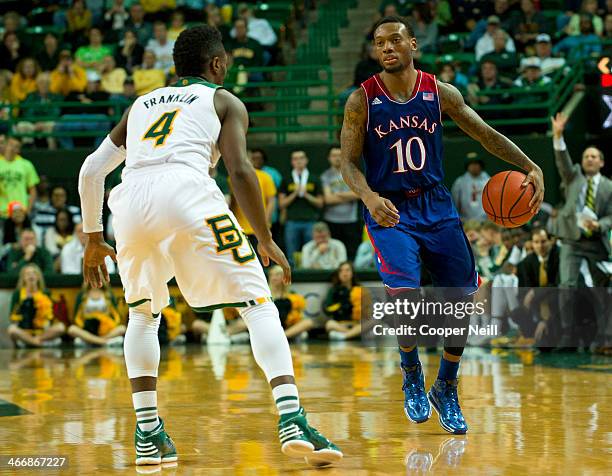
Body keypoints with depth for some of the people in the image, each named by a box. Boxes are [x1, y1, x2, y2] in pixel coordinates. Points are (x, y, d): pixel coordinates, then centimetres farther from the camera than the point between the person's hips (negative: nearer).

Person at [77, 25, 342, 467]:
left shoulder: (142, 104, 34)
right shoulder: (224, 101, 22)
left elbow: (91, 170, 30)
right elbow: (240, 170, 5)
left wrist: (93, 240, 38)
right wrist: (266, 240, 12)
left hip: (130, 202, 4)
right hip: (186, 193, -4)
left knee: (143, 314, 27)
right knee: (258, 305, 3)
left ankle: (148, 434, 18)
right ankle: (292, 422, -14)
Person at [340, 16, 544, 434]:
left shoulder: (440, 93, -1)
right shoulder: (362, 100, -7)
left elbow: (486, 134, 5)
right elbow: (349, 162, -6)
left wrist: (530, 167, -7)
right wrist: (369, 197, -26)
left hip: (436, 206, 3)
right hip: (389, 211, -3)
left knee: (462, 299, 1)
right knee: (404, 293, -23)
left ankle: (446, 391, 21)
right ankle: (412, 377, 4)